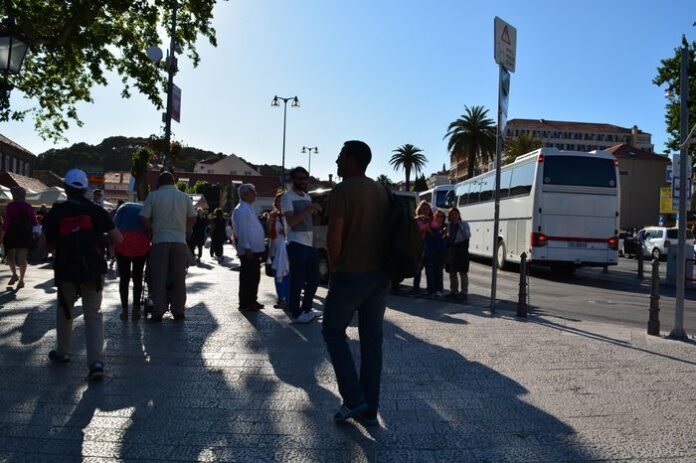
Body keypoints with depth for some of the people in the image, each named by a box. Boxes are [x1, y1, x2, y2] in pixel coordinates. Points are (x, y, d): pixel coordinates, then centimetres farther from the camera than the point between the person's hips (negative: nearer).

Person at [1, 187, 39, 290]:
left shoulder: (11, 206, -6)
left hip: (12, 235, -3)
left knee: (10, 255, 14)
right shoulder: (29, 207, 6)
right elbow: (35, 222, 4)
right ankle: (21, 280, 4)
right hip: (26, 235, 3)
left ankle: (14, 275, 1)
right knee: (22, 258, 5)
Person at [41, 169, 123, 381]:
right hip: (93, 273, 0)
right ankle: (96, 362, -11)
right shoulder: (96, 211, -2)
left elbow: (44, 242, 0)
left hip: (66, 272, 0)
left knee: (64, 313, 21)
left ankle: (62, 353, 36)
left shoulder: (56, 212, -3)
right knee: (94, 316, 2)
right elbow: (118, 239, -3)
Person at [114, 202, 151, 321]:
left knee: (124, 278, 8)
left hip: (123, 242, 0)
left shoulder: (123, 207, 22)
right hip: (141, 243, 0)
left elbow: (114, 227, 8)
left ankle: (124, 310, 7)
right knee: (138, 277, 9)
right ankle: (136, 309, 6)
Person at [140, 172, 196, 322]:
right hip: (180, 241, 1)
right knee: (179, 279, 6)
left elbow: (144, 218, -2)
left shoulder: (153, 196, 2)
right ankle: (178, 312, 8)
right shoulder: (184, 197, 8)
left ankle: (158, 312, 3)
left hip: (160, 241, -1)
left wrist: (152, 232, 11)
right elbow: (192, 218, 8)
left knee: (159, 278, 4)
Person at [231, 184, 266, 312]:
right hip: (249, 250, -10)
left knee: (254, 277, 16)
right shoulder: (241, 210, -13)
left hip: (255, 250, 10)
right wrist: (247, 248, -22)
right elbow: (242, 230, -19)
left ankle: (252, 301, 25)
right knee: (247, 277, -4)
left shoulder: (249, 209, 18)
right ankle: (245, 304, 3)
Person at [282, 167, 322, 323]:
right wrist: (309, 209, -22)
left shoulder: (307, 197, 18)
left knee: (314, 279, 13)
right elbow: (291, 222, -18)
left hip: (310, 244, 8)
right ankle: (296, 313, 7)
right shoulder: (288, 197, -7)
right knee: (298, 281, -3)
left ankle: (306, 309, 27)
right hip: (297, 244, -8)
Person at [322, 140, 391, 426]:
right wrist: (382, 265, 14)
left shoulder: (343, 190, -12)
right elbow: (387, 232, 11)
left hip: (350, 275, -6)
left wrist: (334, 266, -5)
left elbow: (334, 236, -19)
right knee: (372, 339, 11)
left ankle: (354, 400, 4)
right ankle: (370, 409, 16)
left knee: (333, 332, 11)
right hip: (380, 275, 6)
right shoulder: (382, 191, 10)